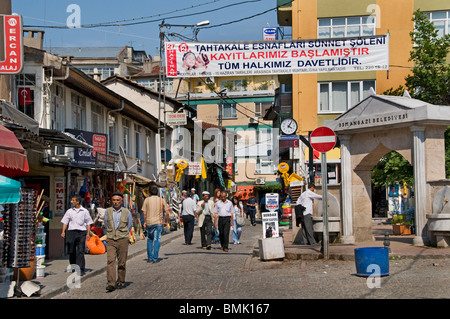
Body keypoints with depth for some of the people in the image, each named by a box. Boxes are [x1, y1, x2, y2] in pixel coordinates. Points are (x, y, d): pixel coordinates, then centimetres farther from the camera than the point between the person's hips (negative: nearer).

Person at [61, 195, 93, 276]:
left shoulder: (85, 211, 7)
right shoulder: (69, 211, 11)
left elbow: (88, 223, 9)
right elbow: (65, 221, 10)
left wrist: (88, 233, 2)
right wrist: (63, 231, -3)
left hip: (81, 232, -2)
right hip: (71, 232, 2)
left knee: (80, 251, -9)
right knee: (71, 251, 4)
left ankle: (81, 269, -11)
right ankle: (73, 267, 19)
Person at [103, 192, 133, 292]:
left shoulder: (126, 212, 2)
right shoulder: (108, 211, 5)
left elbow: (129, 226, 17)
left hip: (123, 240, 0)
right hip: (110, 240, 1)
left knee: (122, 262, 3)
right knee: (110, 261, -12)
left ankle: (121, 282, 18)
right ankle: (111, 283, -16)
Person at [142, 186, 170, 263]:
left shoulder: (147, 200, 1)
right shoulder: (162, 200, 2)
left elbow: (144, 213, 0)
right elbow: (167, 212, 2)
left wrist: (144, 222, 9)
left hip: (149, 222, 1)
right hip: (158, 222, -1)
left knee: (149, 240, 16)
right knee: (157, 240, 1)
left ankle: (149, 257, 14)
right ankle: (155, 258, -4)